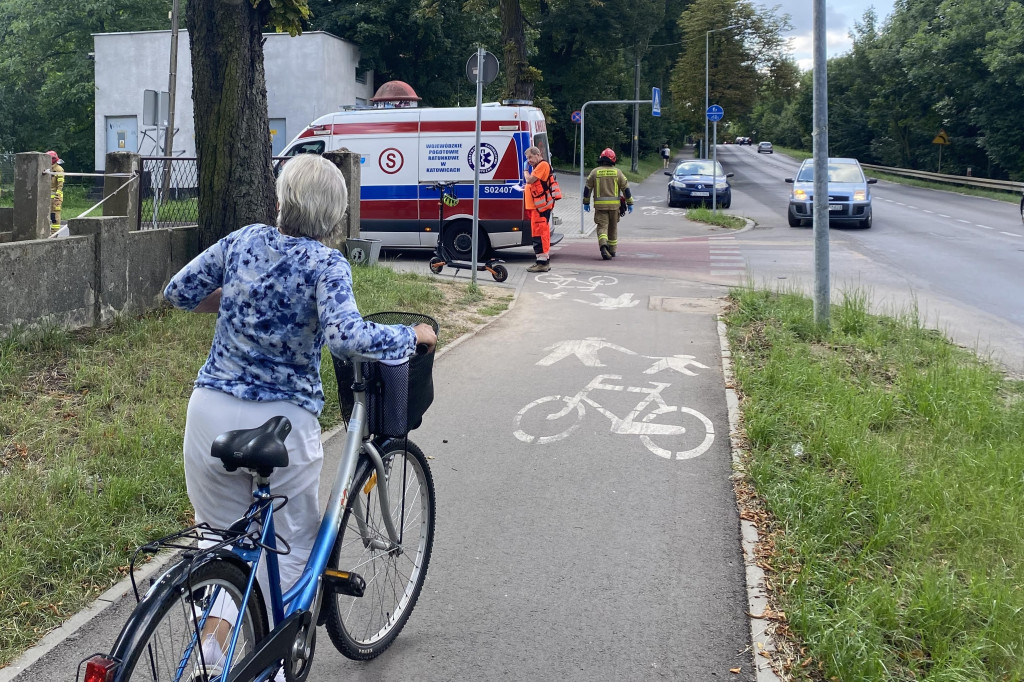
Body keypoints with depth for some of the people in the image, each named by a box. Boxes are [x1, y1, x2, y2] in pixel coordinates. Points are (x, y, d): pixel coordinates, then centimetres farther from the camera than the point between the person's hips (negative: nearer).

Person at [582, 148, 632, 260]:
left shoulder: (595, 172, 2)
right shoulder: (617, 172, 2)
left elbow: (587, 188, 5)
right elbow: (626, 188, 4)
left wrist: (586, 203, 14)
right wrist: (630, 203, 11)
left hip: (599, 204, -1)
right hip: (614, 204, 1)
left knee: (602, 226, -4)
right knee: (613, 228, 14)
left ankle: (603, 245, -30)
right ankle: (612, 250, 24)